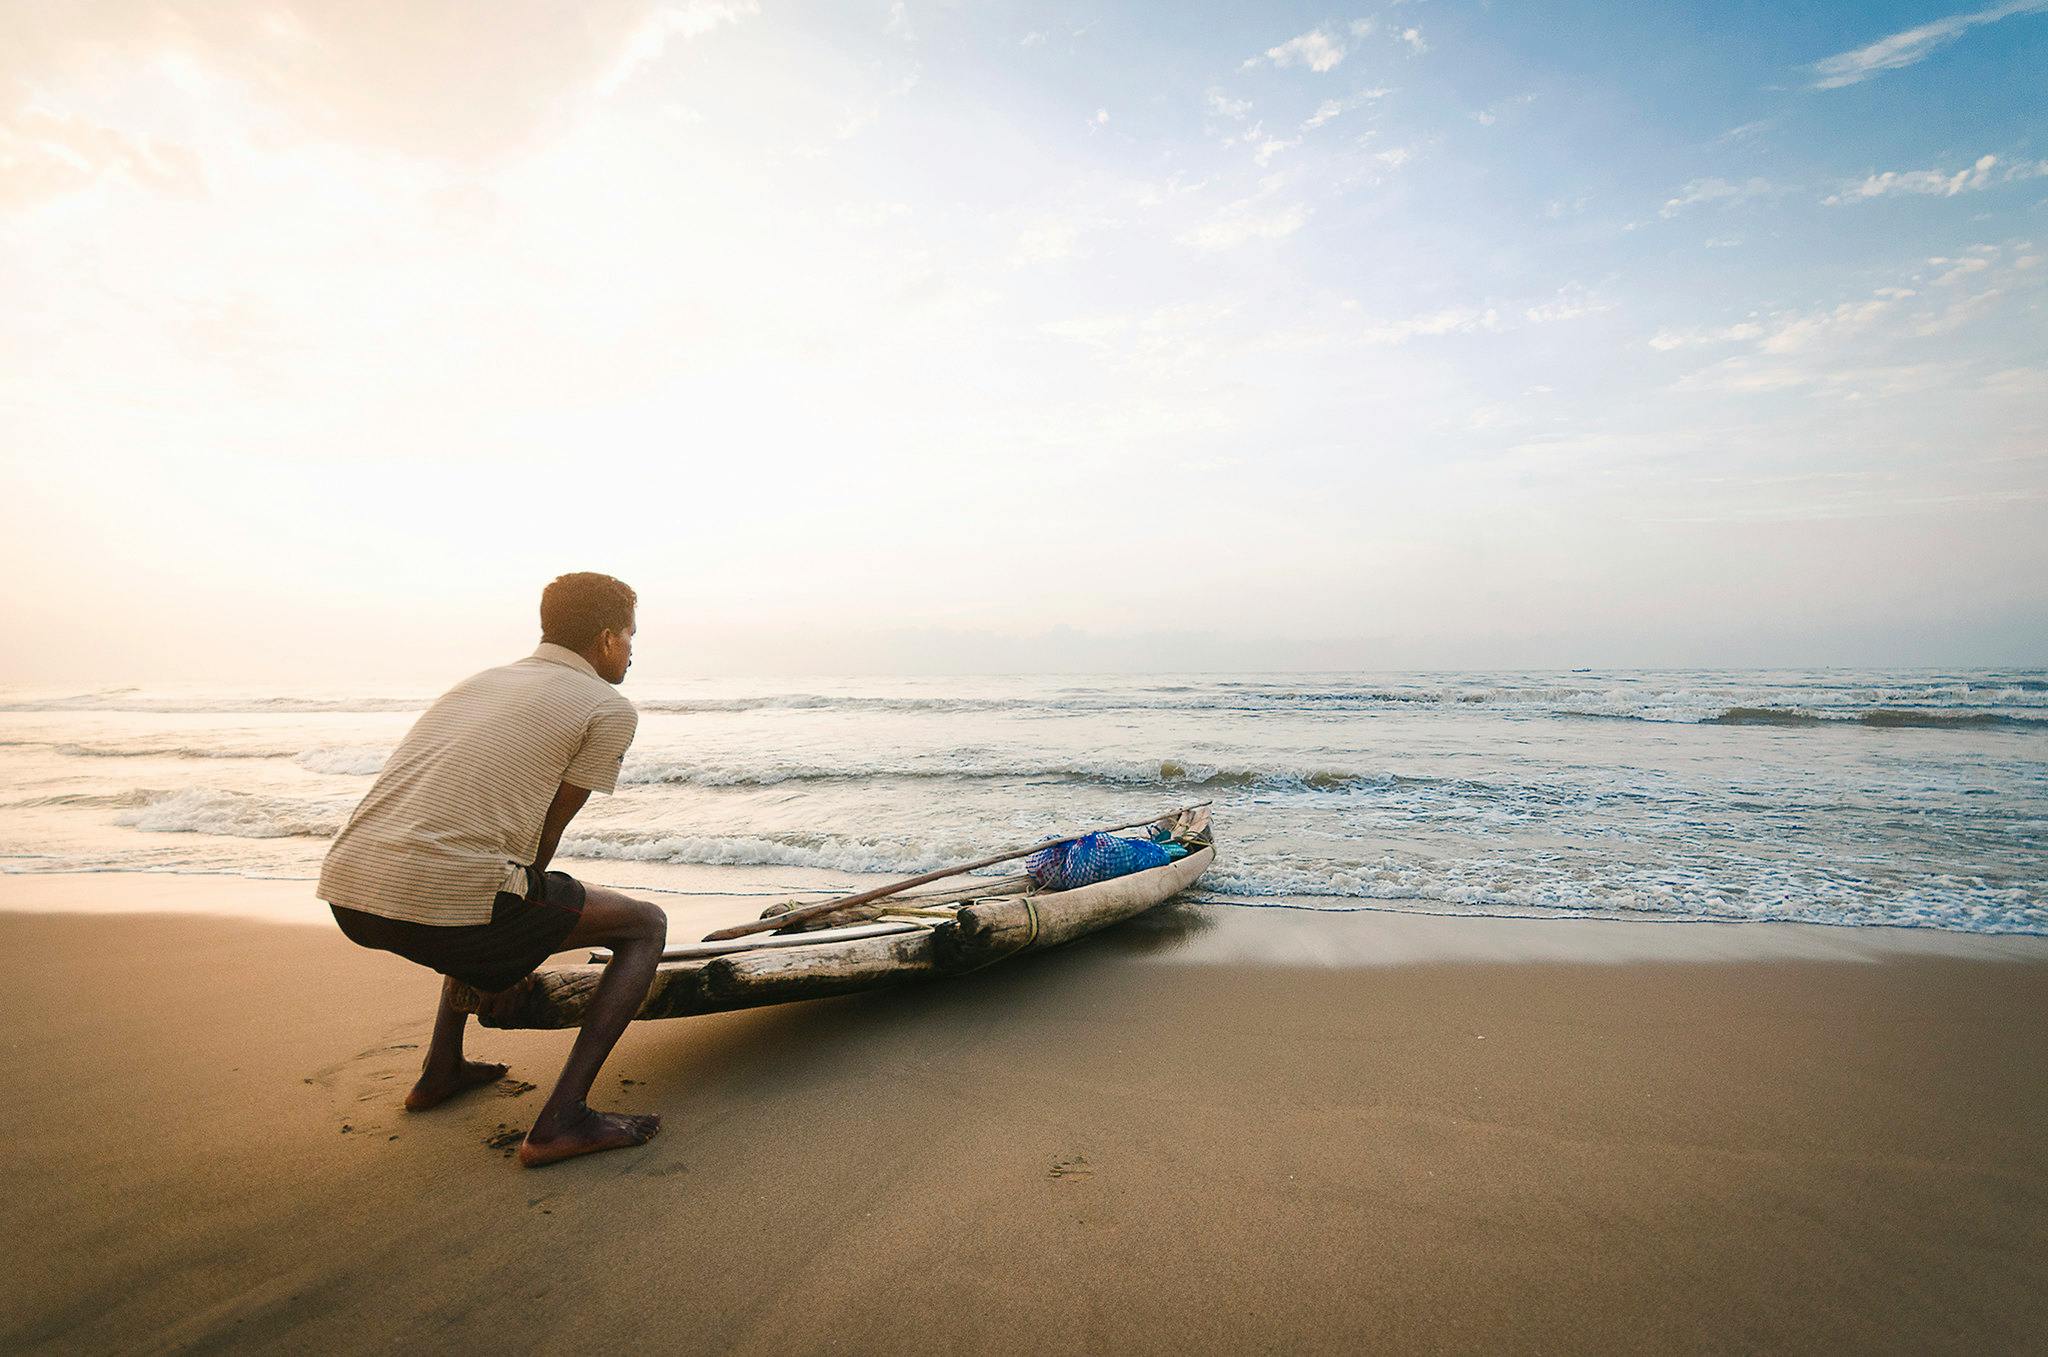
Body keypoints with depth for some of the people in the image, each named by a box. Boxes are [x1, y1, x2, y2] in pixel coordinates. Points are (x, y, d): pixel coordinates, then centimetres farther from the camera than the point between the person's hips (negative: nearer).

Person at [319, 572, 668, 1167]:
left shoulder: (479, 681, 25)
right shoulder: (609, 708, 3)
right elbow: (547, 831, 3)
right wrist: (513, 964, 17)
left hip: (346, 893, 8)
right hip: (440, 897, -8)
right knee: (646, 925, 8)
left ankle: (441, 1071, 39)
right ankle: (561, 1120, 1)